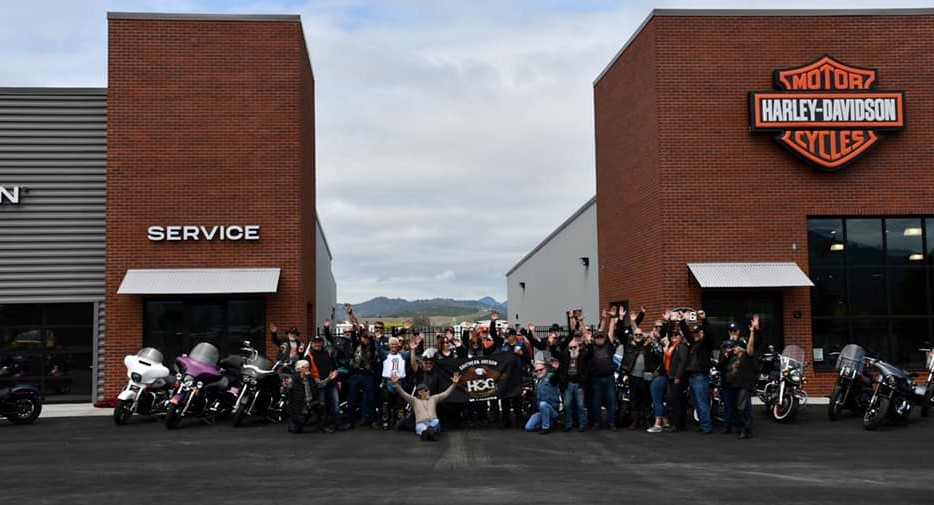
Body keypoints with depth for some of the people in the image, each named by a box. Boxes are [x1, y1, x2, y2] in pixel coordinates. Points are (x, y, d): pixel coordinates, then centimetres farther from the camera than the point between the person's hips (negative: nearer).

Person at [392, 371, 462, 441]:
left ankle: (431, 431, -63)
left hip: (433, 423, 3)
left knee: (436, 421, -35)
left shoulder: (433, 399, 27)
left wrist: (454, 384, 11)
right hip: (421, 424, -3)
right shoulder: (414, 400, 18)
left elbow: (446, 394, 21)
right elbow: (403, 394, 6)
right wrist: (396, 384, -8)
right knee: (422, 428, -39)